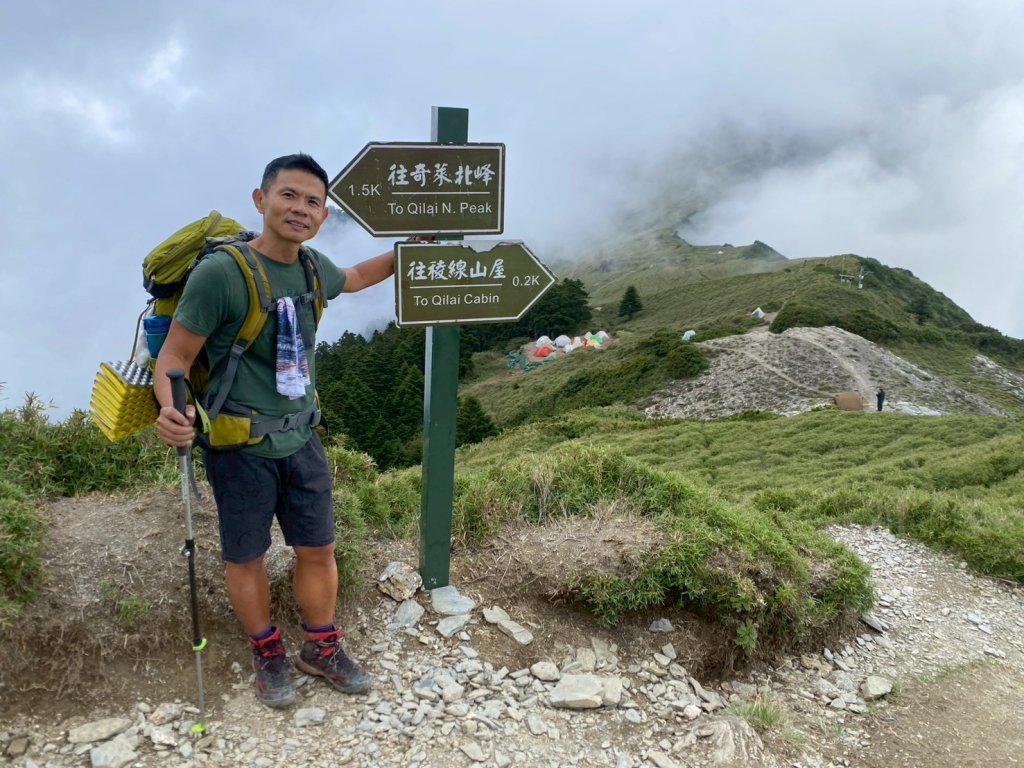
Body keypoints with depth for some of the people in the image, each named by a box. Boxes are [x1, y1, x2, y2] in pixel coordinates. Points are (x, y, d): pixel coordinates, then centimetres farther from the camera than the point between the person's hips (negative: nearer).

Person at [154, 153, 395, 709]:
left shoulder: (313, 268, 0)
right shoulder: (220, 273, -21)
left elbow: (354, 278, 25)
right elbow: (173, 358, -17)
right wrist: (171, 410, -36)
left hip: (301, 439, 6)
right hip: (240, 449, -5)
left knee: (318, 550, 14)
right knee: (245, 558, 12)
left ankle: (321, 649, 36)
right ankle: (267, 655, 36)